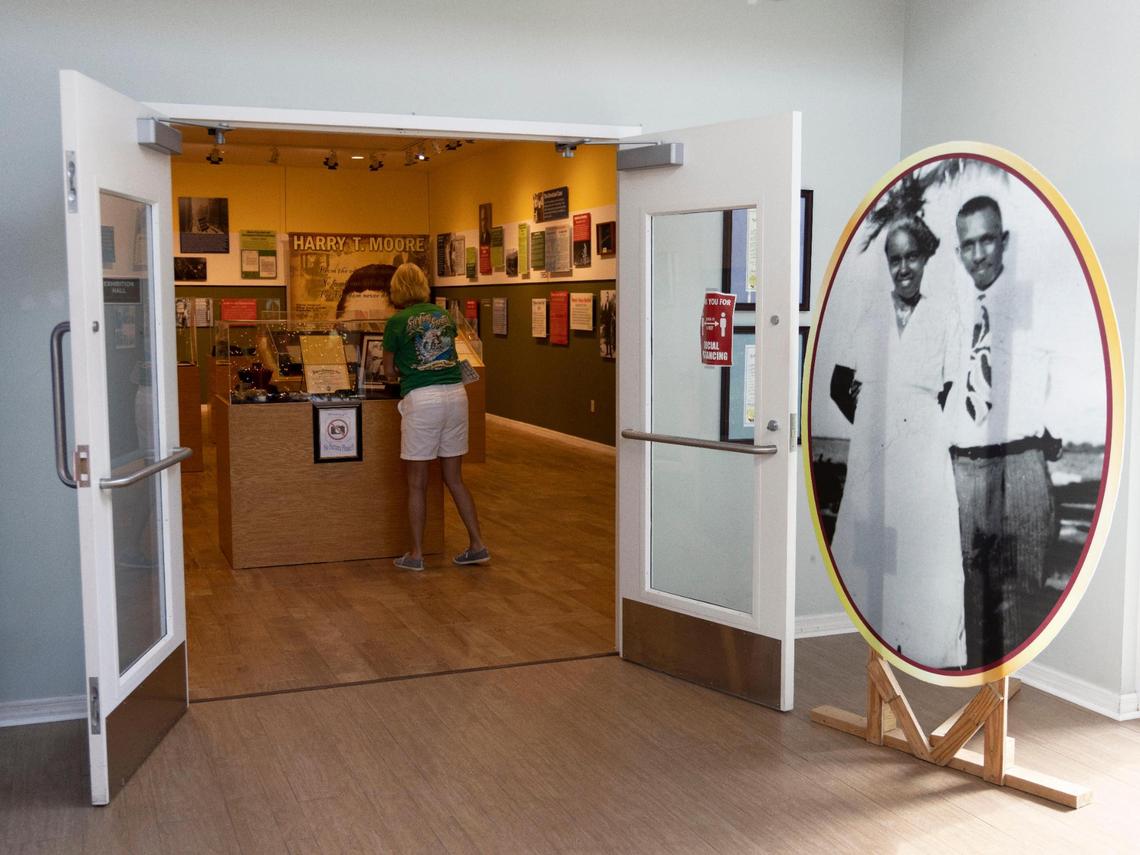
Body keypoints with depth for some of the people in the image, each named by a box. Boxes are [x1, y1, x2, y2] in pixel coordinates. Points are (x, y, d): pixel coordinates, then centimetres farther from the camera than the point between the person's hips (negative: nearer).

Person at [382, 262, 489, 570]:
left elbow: (389, 371, 8)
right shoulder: (445, 315, 13)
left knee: (417, 483, 7)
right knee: (454, 478, 16)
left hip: (422, 398, -5)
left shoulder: (397, 321, -1)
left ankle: (416, 554, 14)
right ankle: (477, 545, 17)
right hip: (455, 394, 5)